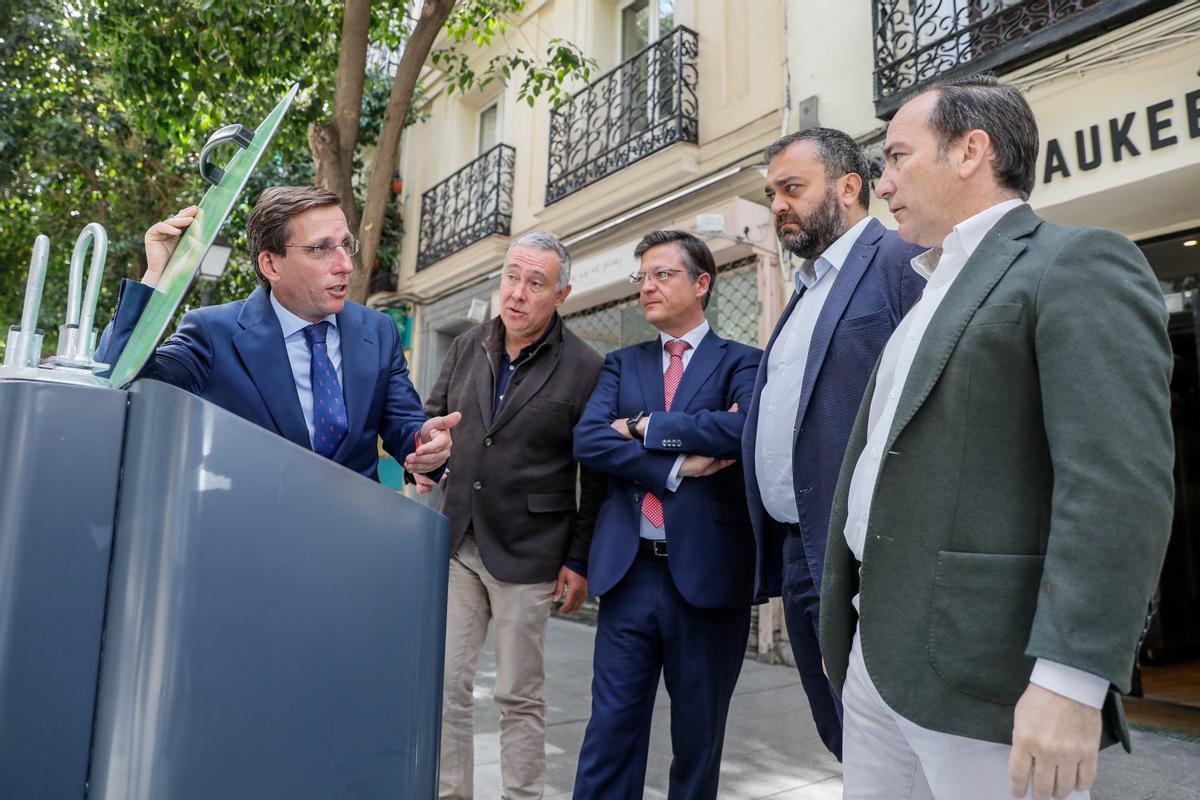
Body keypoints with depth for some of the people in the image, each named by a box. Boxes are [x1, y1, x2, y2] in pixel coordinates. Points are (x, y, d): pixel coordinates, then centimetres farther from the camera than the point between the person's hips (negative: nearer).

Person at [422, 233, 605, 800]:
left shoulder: (584, 368, -8)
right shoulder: (467, 349, 6)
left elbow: (598, 477, -6)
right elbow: (431, 418, 16)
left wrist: (579, 561, -6)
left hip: (526, 554, -4)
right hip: (456, 543, 4)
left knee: (520, 697, 9)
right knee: (446, 685, 11)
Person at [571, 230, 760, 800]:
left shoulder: (741, 362, 1)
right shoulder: (622, 363, 11)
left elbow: (745, 429, -20)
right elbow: (587, 439, -5)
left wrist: (645, 427, -12)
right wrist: (676, 466, -16)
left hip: (707, 574, -2)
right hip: (628, 571, 2)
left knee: (698, 732, 14)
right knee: (611, 726, 8)